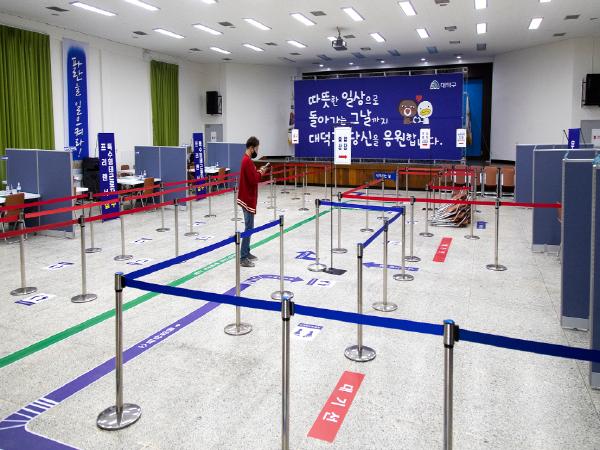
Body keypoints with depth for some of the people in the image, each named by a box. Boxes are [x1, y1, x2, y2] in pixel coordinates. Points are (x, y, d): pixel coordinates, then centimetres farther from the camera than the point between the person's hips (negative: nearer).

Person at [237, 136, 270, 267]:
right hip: (248, 199, -11)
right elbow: (253, 180, -23)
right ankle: (243, 258, -6)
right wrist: (261, 172, -8)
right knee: (249, 228, -8)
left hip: (247, 198, 11)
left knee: (249, 226, 16)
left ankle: (246, 253, 24)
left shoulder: (246, 159, 13)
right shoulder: (248, 161, -19)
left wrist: (259, 171, 5)